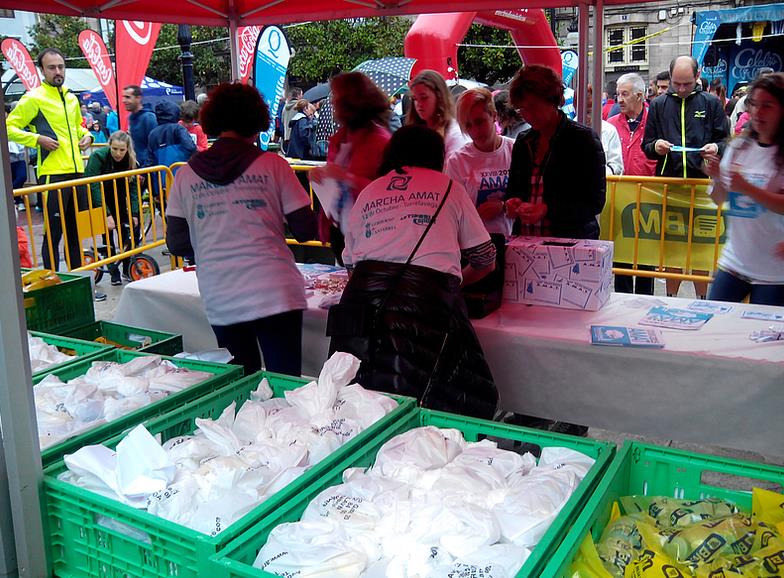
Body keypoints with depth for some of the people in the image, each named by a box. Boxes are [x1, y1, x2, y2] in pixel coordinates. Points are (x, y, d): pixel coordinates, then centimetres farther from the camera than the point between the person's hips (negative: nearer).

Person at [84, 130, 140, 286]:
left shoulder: (130, 160, -15)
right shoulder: (98, 156, -28)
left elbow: (132, 188, -13)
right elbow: (94, 187, -32)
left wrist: (134, 213, -23)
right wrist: (107, 214, -39)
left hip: (116, 198, 4)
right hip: (96, 198, -4)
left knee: (126, 229, -4)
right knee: (107, 230, -13)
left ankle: (127, 269, 8)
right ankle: (113, 271, -5)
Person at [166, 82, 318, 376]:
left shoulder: (186, 175, 4)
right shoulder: (273, 165, -3)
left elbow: (177, 244, 5)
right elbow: (306, 230, -3)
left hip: (220, 304, 3)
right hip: (276, 295, -3)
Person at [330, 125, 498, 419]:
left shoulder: (367, 193, 24)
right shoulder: (449, 187, 18)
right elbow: (485, 261, 21)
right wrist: (453, 281, 39)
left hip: (363, 296, 3)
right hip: (427, 301, -3)